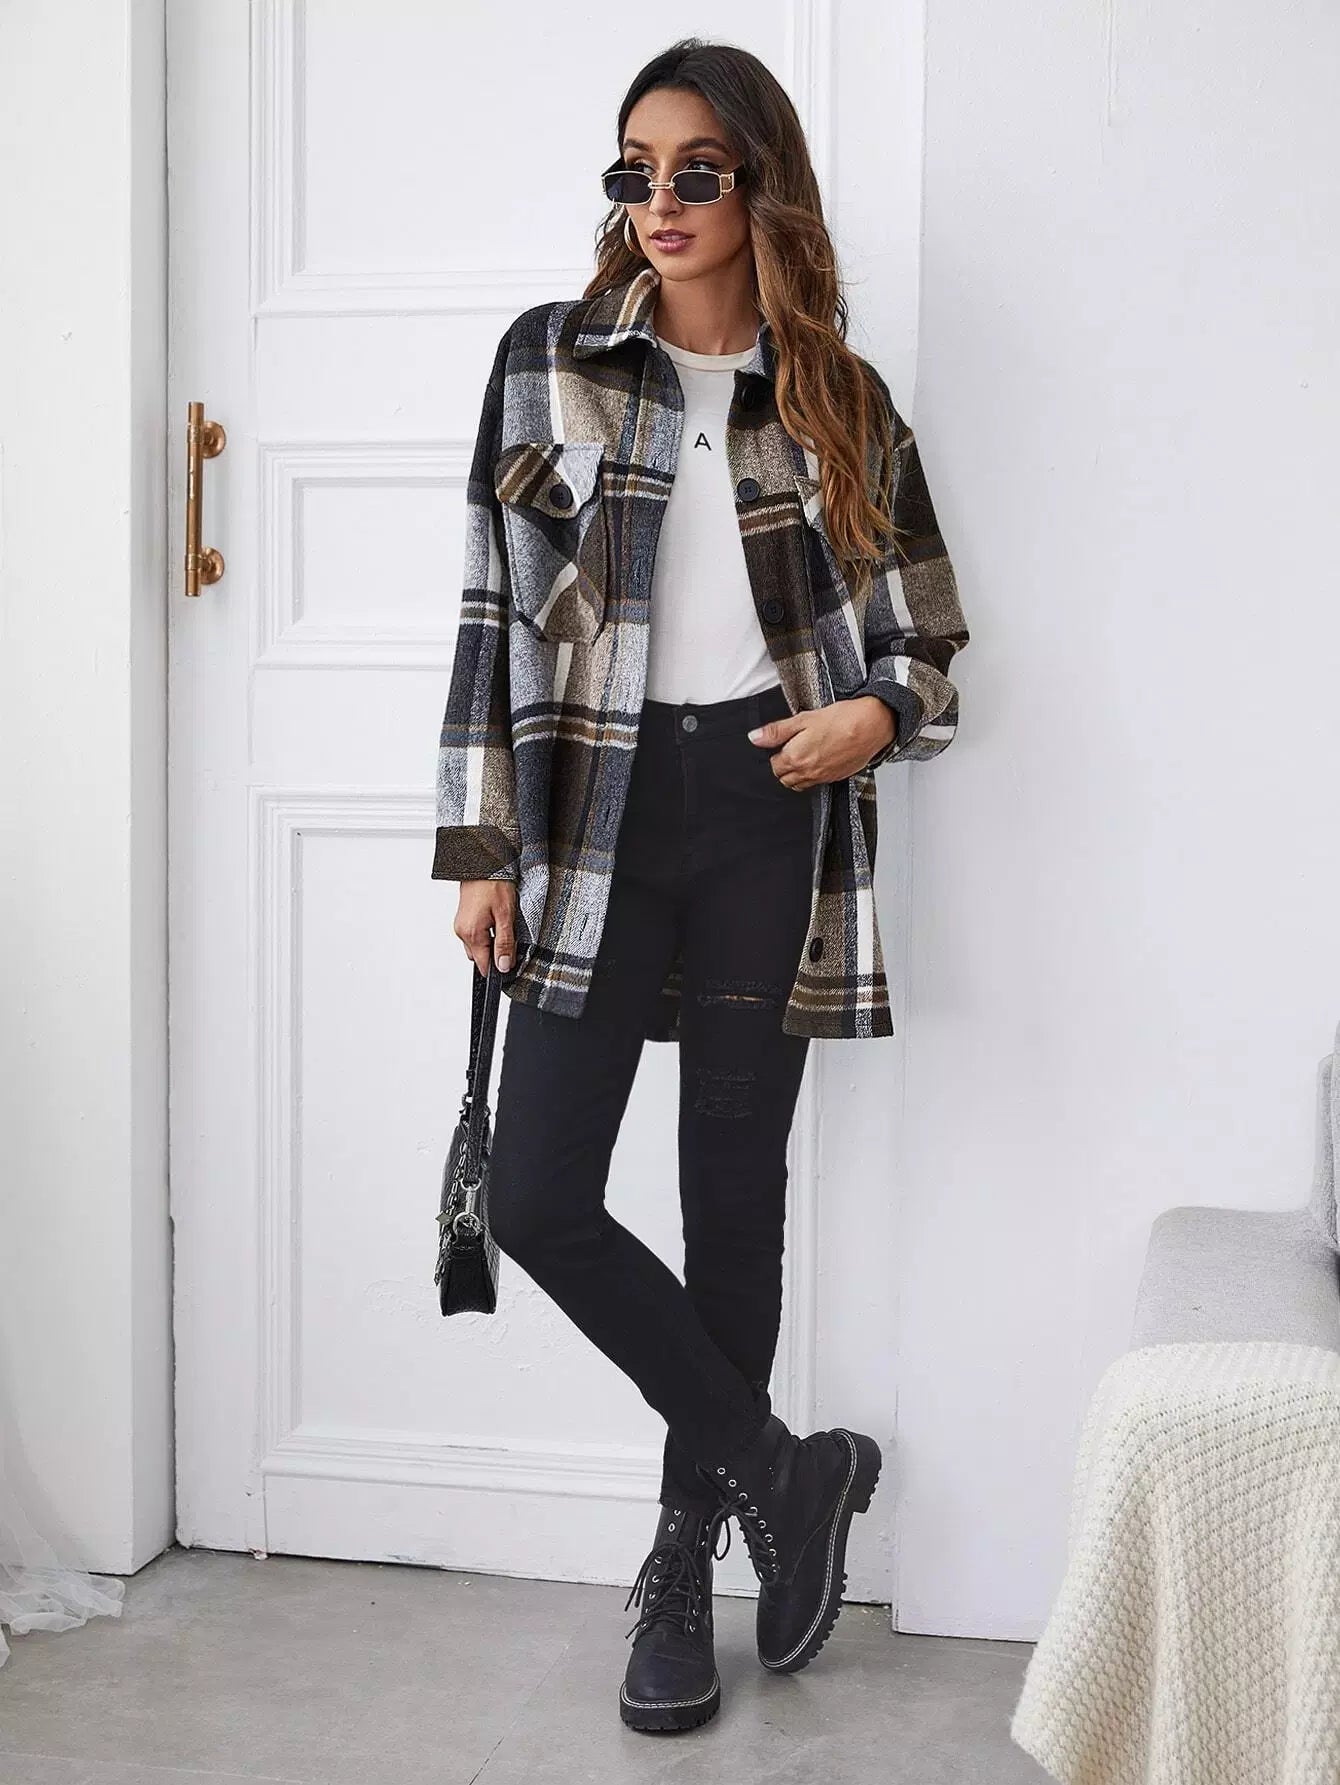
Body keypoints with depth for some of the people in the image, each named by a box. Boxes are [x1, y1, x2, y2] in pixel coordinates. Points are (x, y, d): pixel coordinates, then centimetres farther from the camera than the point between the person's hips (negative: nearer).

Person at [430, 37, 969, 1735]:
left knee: (734, 1196, 6)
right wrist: (482, 850, -2)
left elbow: (923, 641, 12)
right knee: (536, 1197, -7)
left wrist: (874, 716, -11)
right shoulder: (552, 359, 5)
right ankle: (785, 1470, 12)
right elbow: (498, 608, 2)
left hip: (767, 814, 0)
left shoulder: (838, 402, 7)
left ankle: (686, 1563, 23)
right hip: (598, 807, 0)